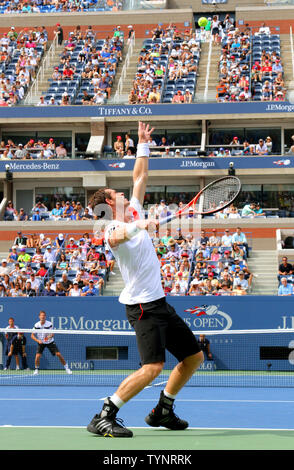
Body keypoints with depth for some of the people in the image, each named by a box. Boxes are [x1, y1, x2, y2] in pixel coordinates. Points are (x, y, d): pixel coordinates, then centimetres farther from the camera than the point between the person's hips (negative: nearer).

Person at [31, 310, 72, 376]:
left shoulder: (49, 324, -16)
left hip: (50, 342, 0)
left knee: (58, 354, -9)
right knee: (37, 356, -18)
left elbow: (52, 334, -14)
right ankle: (36, 370, 6)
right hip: (41, 343, 0)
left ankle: (66, 368, 4)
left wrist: (50, 336, -37)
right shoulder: (36, 325, -14)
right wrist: (38, 340, -23)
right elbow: (32, 335, -8)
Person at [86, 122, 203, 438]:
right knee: (153, 366, -23)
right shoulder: (113, 230, -13)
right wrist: (137, 225, -54)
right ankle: (103, 417, -20)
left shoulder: (134, 212, 13)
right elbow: (116, 237, -39)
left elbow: (140, 177, 23)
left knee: (193, 356, 14)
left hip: (160, 302, 10)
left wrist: (143, 144, 21)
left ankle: (162, 411, 23)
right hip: (142, 306, -10)